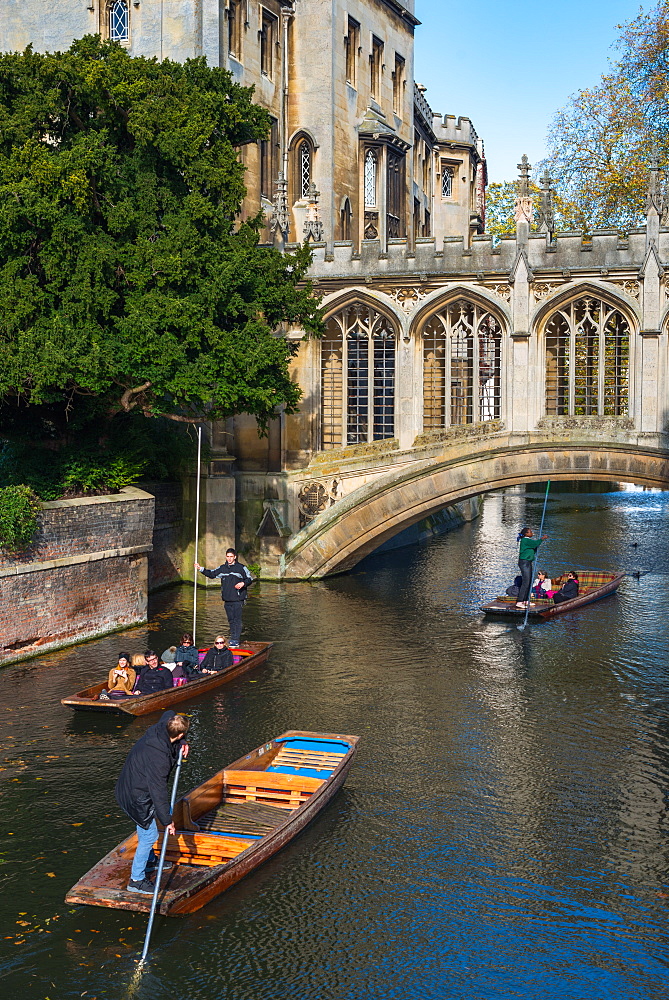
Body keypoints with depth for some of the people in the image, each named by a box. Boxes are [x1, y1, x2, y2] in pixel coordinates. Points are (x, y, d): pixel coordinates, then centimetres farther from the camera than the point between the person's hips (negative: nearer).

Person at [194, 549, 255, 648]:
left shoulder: (241, 568, -1)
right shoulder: (222, 568, 12)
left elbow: (250, 579, 2)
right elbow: (211, 574, 19)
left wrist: (243, 583, -17)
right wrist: (200, 569, 9)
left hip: (238, 599, -5)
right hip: (227, 599, 5)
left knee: (237, 619, -6)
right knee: (231, 620, 11)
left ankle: (236, 641, -6)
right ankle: (232, 638, 19)